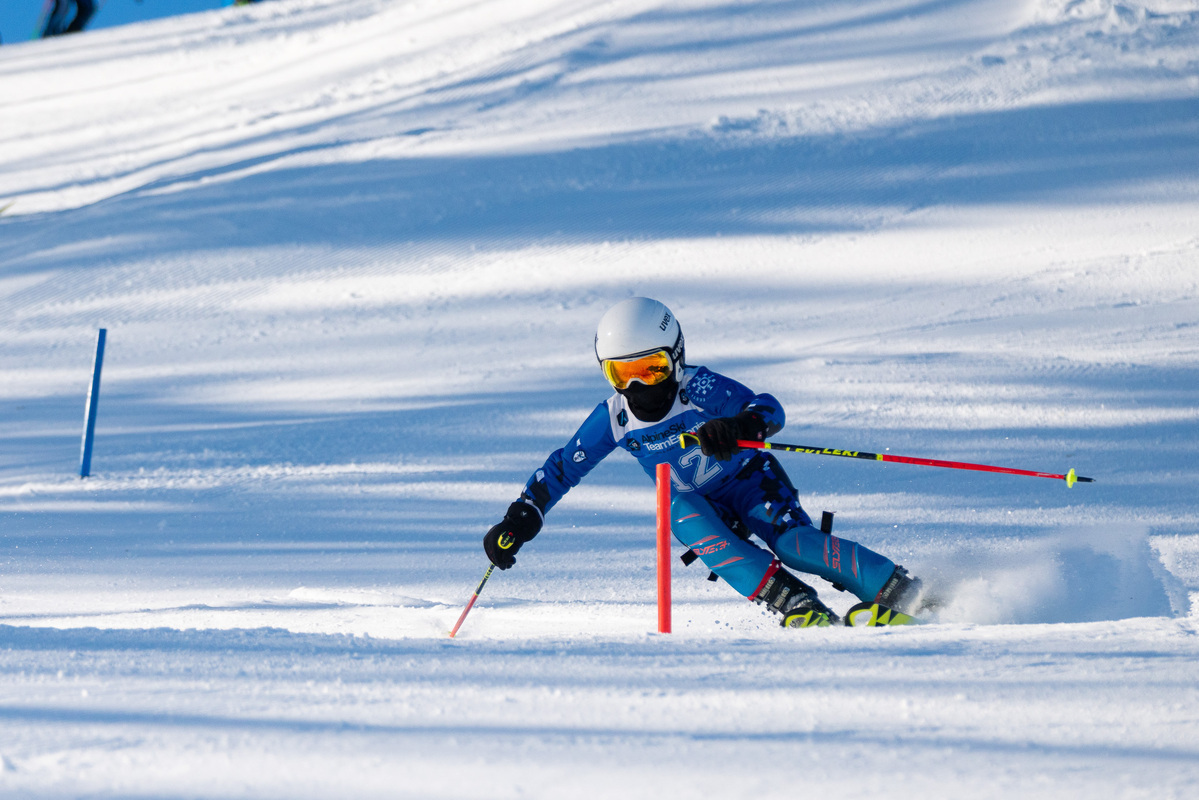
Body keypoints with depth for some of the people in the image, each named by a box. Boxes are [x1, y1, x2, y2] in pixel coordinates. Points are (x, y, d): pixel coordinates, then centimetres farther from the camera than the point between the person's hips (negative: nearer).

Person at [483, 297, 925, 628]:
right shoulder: (614, 418, -11)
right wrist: (519, 520, -13)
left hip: (749, 481, -4)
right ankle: (795, 603, -34)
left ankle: (902, 592, -17)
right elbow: (562, 467, -3)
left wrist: (738, 425, -55)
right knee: (685, 514, -32)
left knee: (792, 542, -30)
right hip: (697, 504, 4)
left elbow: (769, 410, -33)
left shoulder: (699, 388, -23)